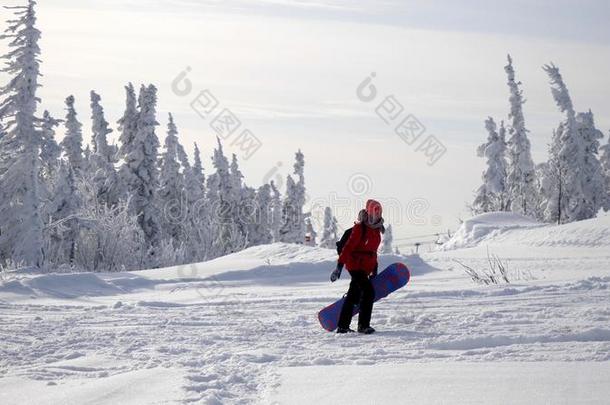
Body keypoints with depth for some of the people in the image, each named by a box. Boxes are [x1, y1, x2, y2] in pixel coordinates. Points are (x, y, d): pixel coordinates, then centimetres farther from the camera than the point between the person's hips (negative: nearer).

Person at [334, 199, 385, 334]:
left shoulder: (376, 230, 12)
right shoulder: (359, 228, -14)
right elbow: (348, 247, -18)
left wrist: (374, 268, 19)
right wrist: (340, 265, -22)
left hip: (365, 267, 9)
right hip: (355, 265, -9)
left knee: (353, 295, 13)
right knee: (369, 292, -15)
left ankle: (342, 326, 20)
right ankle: (363, 325, -9)